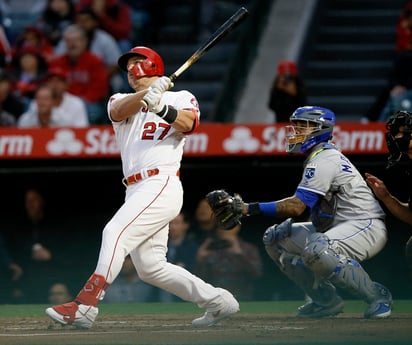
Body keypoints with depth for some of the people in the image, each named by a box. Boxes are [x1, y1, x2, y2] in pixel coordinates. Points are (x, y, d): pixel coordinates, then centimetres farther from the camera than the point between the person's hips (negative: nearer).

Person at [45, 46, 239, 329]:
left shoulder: (181, 98, 10)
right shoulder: (121, 101, 21)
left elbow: (187, 123, -13)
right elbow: (119, 111, -5)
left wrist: (162, 107, -32)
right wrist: (148, 94, -24)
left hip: (162, 185, -7)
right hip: (137, 192, 7)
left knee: (116, 232, -25)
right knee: (150, 268, 4)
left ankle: (85, 305, -34)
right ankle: (217, 301, 14)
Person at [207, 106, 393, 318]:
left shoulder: (325, 160, -18)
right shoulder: (316, 158, 16)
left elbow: (297, 206, -26)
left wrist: (247, 208, -29)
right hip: (336, 227, 11)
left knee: (316, 250, -38)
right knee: (275, 239, 8)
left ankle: (376, 295, -18)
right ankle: (326, 300, 10)